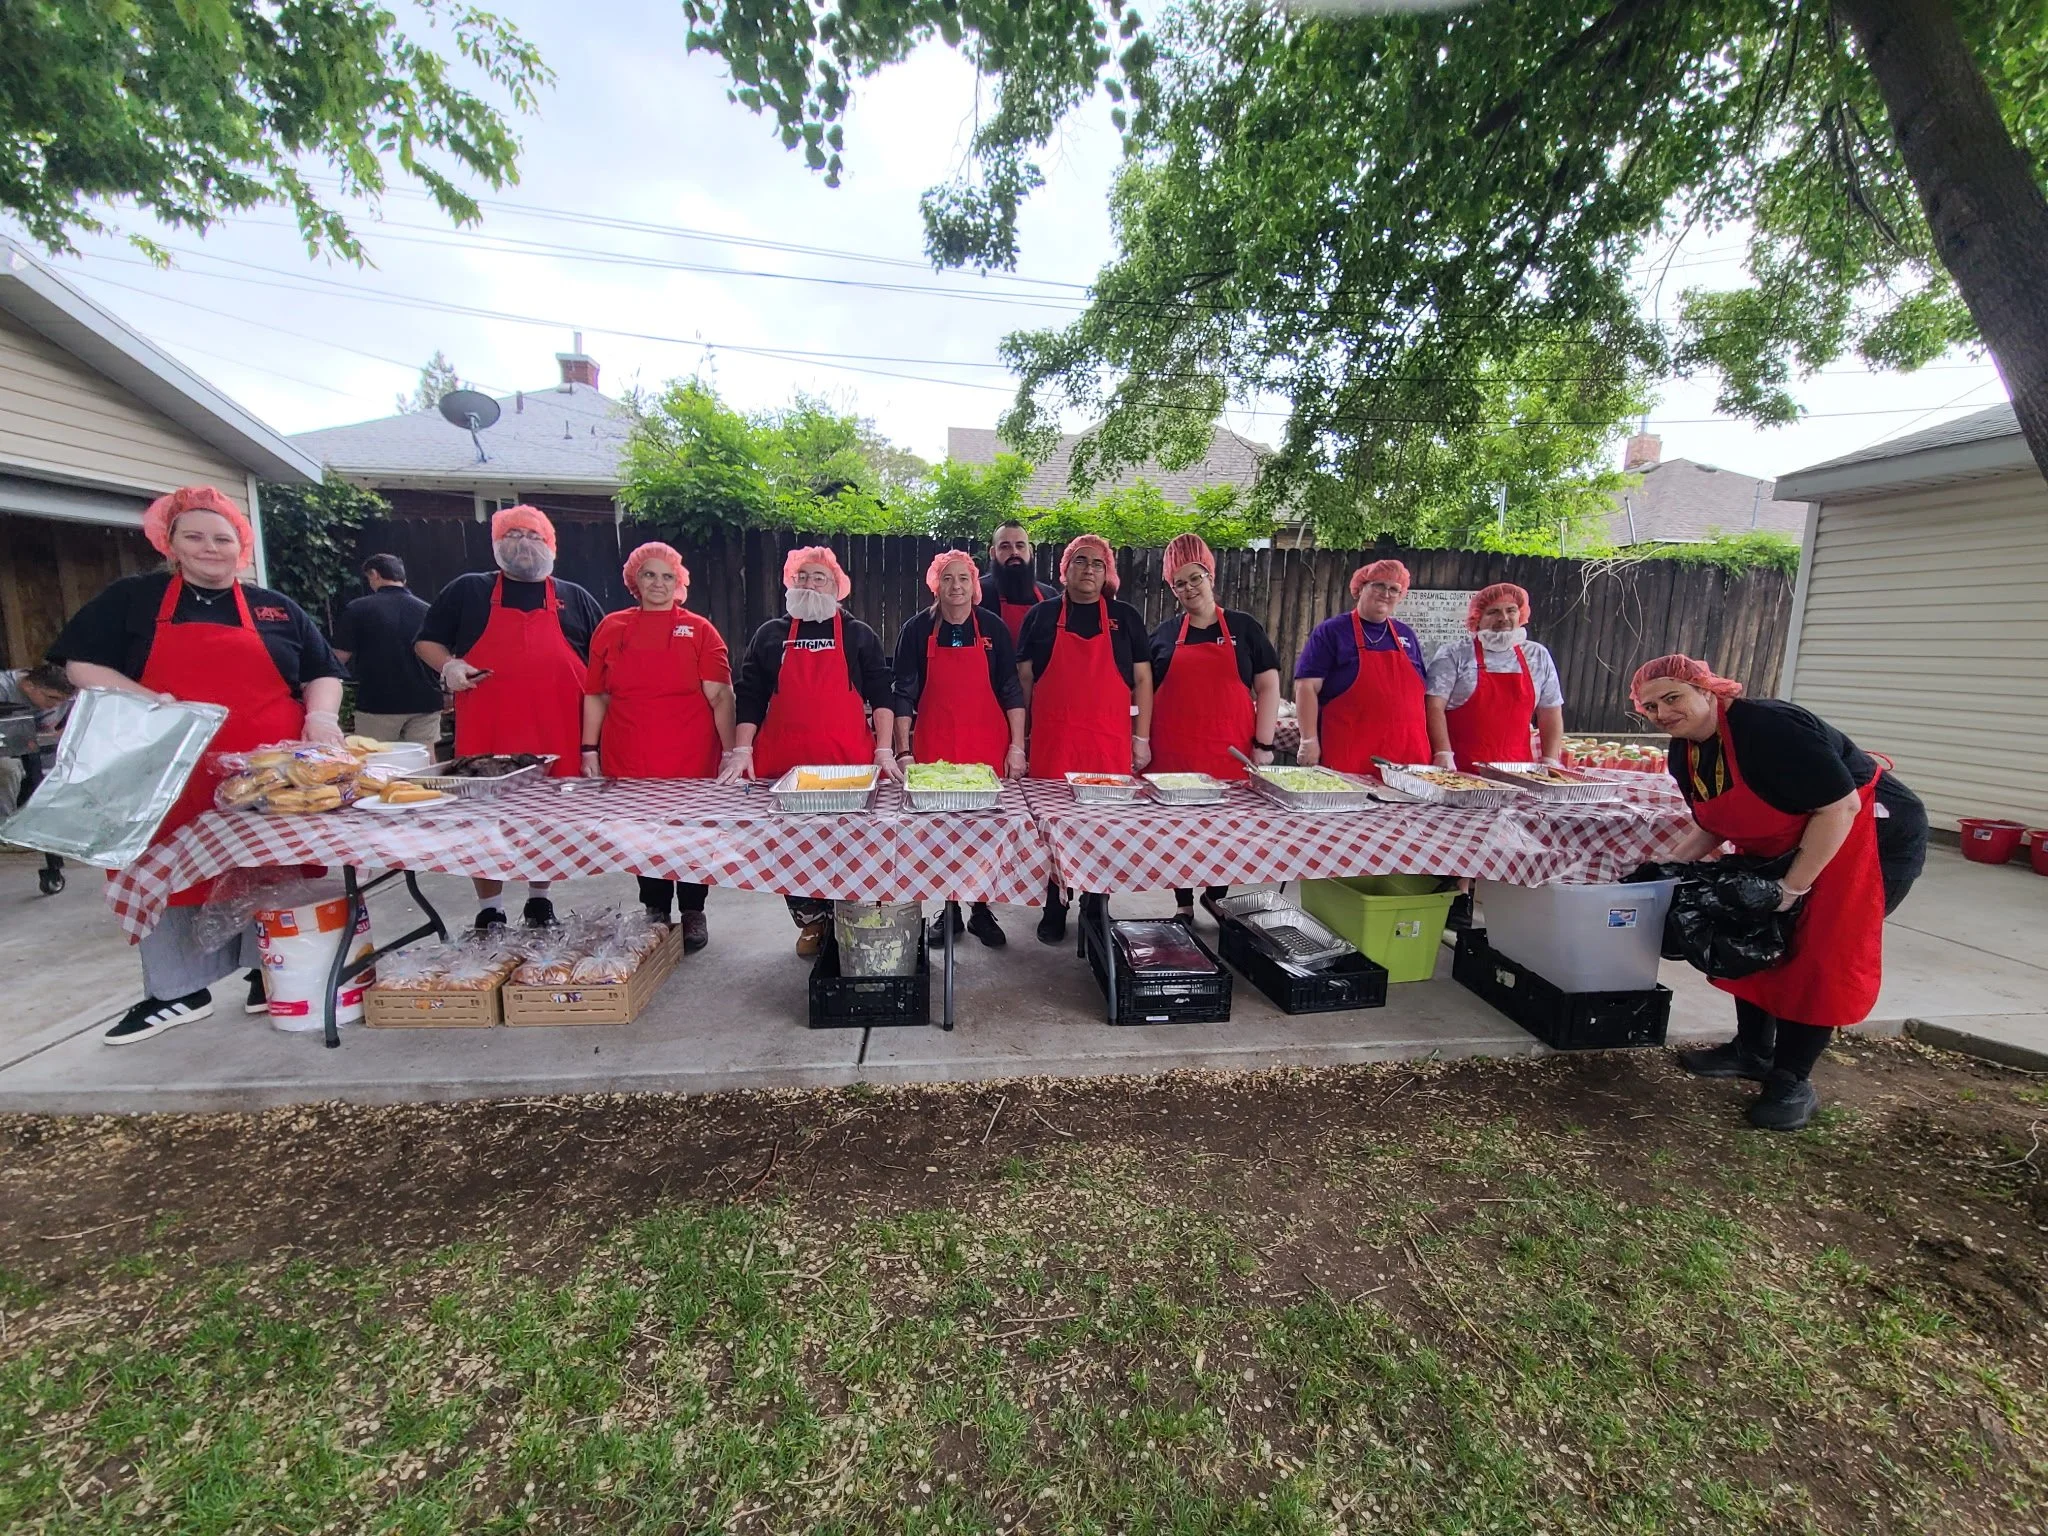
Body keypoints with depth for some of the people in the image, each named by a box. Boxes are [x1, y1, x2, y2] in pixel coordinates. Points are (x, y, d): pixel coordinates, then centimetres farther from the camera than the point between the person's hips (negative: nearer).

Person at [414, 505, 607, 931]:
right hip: (487, 734, -1)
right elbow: (426, 641, 16)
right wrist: (448, 666, -5)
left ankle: (539, 901, 25)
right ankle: (489, 912, 16)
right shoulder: (467, 590, 11)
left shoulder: (575, 598, 14)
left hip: (557, 736, 1)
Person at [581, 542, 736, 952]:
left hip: (691, 759, -2)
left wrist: (731, 751, -12)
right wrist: (589, 750, 4)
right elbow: (595, 696, 10)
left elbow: (720, 696, -5)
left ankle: (692, 914, 22)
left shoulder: (699, 630, 0)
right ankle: (655, 911, 28)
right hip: (628, 761, 3)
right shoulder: (611, 628, 8)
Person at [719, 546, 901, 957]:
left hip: (848, 762, -2)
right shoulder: (770, 635, 13)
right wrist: (742, 750, -2)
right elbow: (749, 696, 9)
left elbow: (881, 694, 2)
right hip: (784, 763, 2)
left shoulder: (858, 635, 9)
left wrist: (884, 750, -8)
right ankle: (810, 921, 23)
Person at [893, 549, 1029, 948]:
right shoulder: (917, 629, 1)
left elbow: (1011, 690, 3)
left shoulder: (993, 627, 2)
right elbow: (904, 694, 1)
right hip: (934, 743, 0)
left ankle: (981, 910, 18)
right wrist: (903, 751, -5)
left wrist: (1017, 746, -2)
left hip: (987, 743, 0)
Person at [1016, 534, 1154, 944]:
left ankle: (1096, 909, 21)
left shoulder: (1126, 617, 10)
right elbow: (1024, 678, 9)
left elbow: (1142, 680, 9)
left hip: (1110, 741, 1)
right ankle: (1054, 909, 19)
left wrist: (1141, 737, 2)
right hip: (1053, 740, 0)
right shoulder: (1042, 615, 8)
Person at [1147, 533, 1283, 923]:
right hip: (1174, 752, 1)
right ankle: (1184, 905, 21)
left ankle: (1217, 895, 26)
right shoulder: (1164, 633, 9)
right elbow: (1146, 691, 13)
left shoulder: (1243, 627, 7)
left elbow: (1268, 687, 5)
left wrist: (1263, 745, -3)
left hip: (1231, 751, 0)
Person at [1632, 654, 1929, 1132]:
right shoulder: (1685, 754, -5)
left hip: (1874, 835, -8)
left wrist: (1793, 886, -26)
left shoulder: (1768, 726, -30)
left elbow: (1840, 806, -28)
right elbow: (1718, 825, 8)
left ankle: (1792, 1083, 7)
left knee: (1819, 958, -7)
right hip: (1781, 847, 8)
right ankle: (1752, 1051, 25)